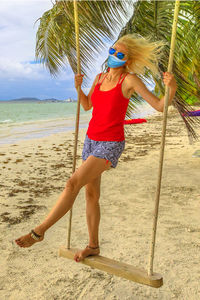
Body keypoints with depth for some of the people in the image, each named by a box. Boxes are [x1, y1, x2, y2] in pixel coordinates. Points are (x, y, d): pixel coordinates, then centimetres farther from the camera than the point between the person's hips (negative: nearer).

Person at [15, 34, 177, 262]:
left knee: (72, 184, -18)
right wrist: (78, 87, 5)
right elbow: (87, 106, 21)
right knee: (91, 194, 11)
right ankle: (93, 246, 25)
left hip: (111, 144, -7)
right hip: (91, 140, 7)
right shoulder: (100, 78, 10)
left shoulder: (130, 79, -9)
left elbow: (160, 106, -10)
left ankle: (39, 231, -6)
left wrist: (172, 87, -28)